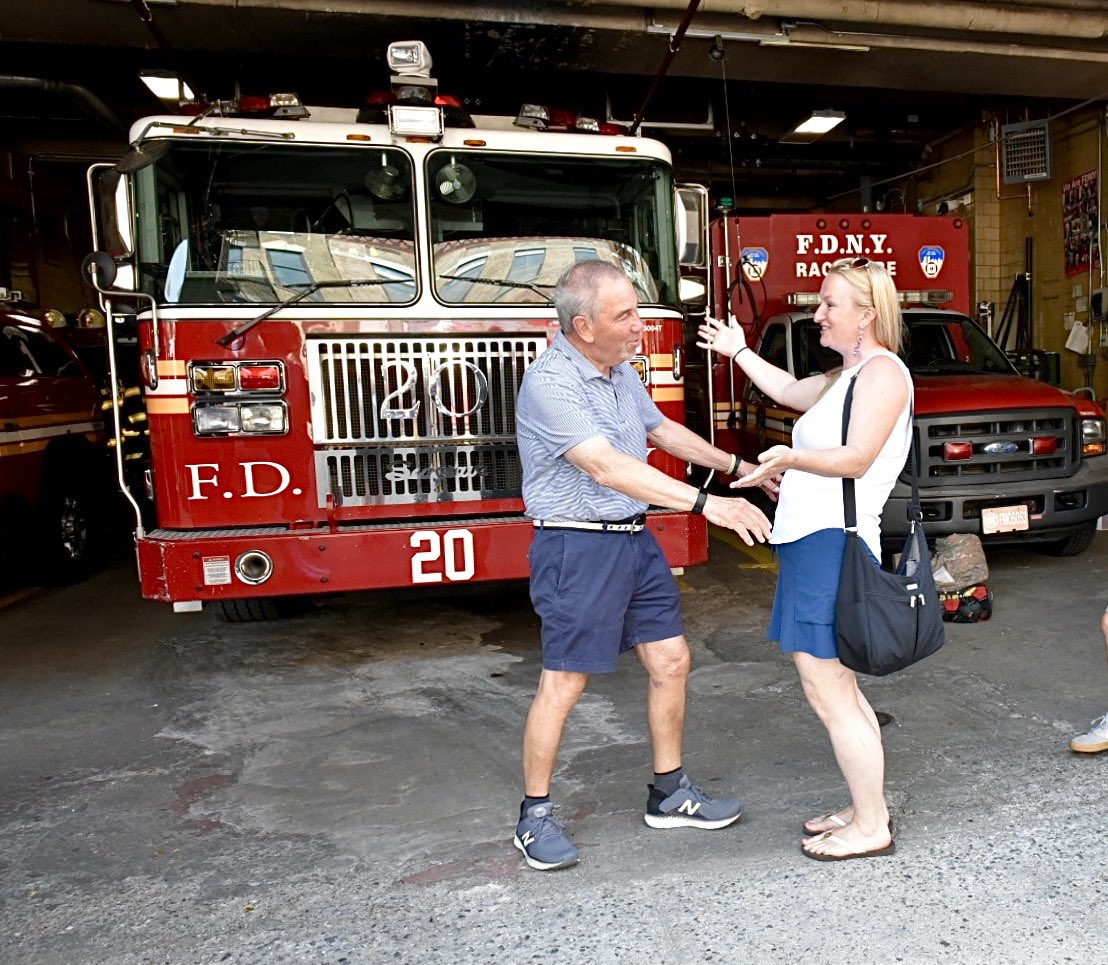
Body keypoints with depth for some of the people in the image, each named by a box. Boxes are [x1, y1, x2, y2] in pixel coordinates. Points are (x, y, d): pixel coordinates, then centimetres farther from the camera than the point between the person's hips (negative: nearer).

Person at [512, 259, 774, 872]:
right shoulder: (550, 383, -19)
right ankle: (535, 816, 18)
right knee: (564, 683, -1)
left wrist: (736, 466, 21)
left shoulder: (620, 372, 9)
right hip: (578, 549, -9)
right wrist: (705, 504, -32)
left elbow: (663, 431, 24)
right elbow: (608, 468, -29)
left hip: (634, 540, 9)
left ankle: (669, 795, 29)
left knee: (670, 660, 12)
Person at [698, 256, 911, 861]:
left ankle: (871, 829, 10)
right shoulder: (848, 375, 21)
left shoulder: (882, 371, -9)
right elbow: (791, 392, 38)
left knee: (827, 691, -4)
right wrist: (738, 351, 40)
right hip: (811, 542, 11)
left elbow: (857, 458, -19)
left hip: (832, 543, -11)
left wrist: (792, 458, -29)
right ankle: (868, 807, 30)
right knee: (834, 686, 17)